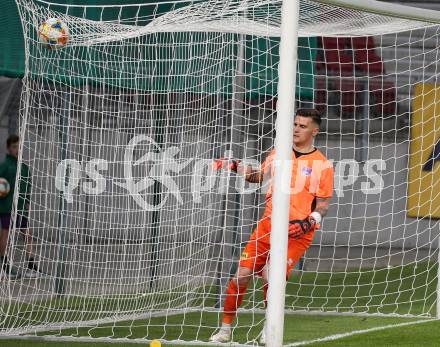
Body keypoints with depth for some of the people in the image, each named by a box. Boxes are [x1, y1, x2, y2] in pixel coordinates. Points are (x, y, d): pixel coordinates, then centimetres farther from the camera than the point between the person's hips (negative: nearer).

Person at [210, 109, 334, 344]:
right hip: (268, 225, 4)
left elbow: (323, 204, 0)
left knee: (269, 274, -22)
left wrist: (309, 222, -18)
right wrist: (236, 167, 13)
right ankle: (225, 328, 13)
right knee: (241, 275, -3)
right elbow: (259, 176, 29)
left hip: (297, 233, -4)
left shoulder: (322, 165, -1)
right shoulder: (278, 154, 12)